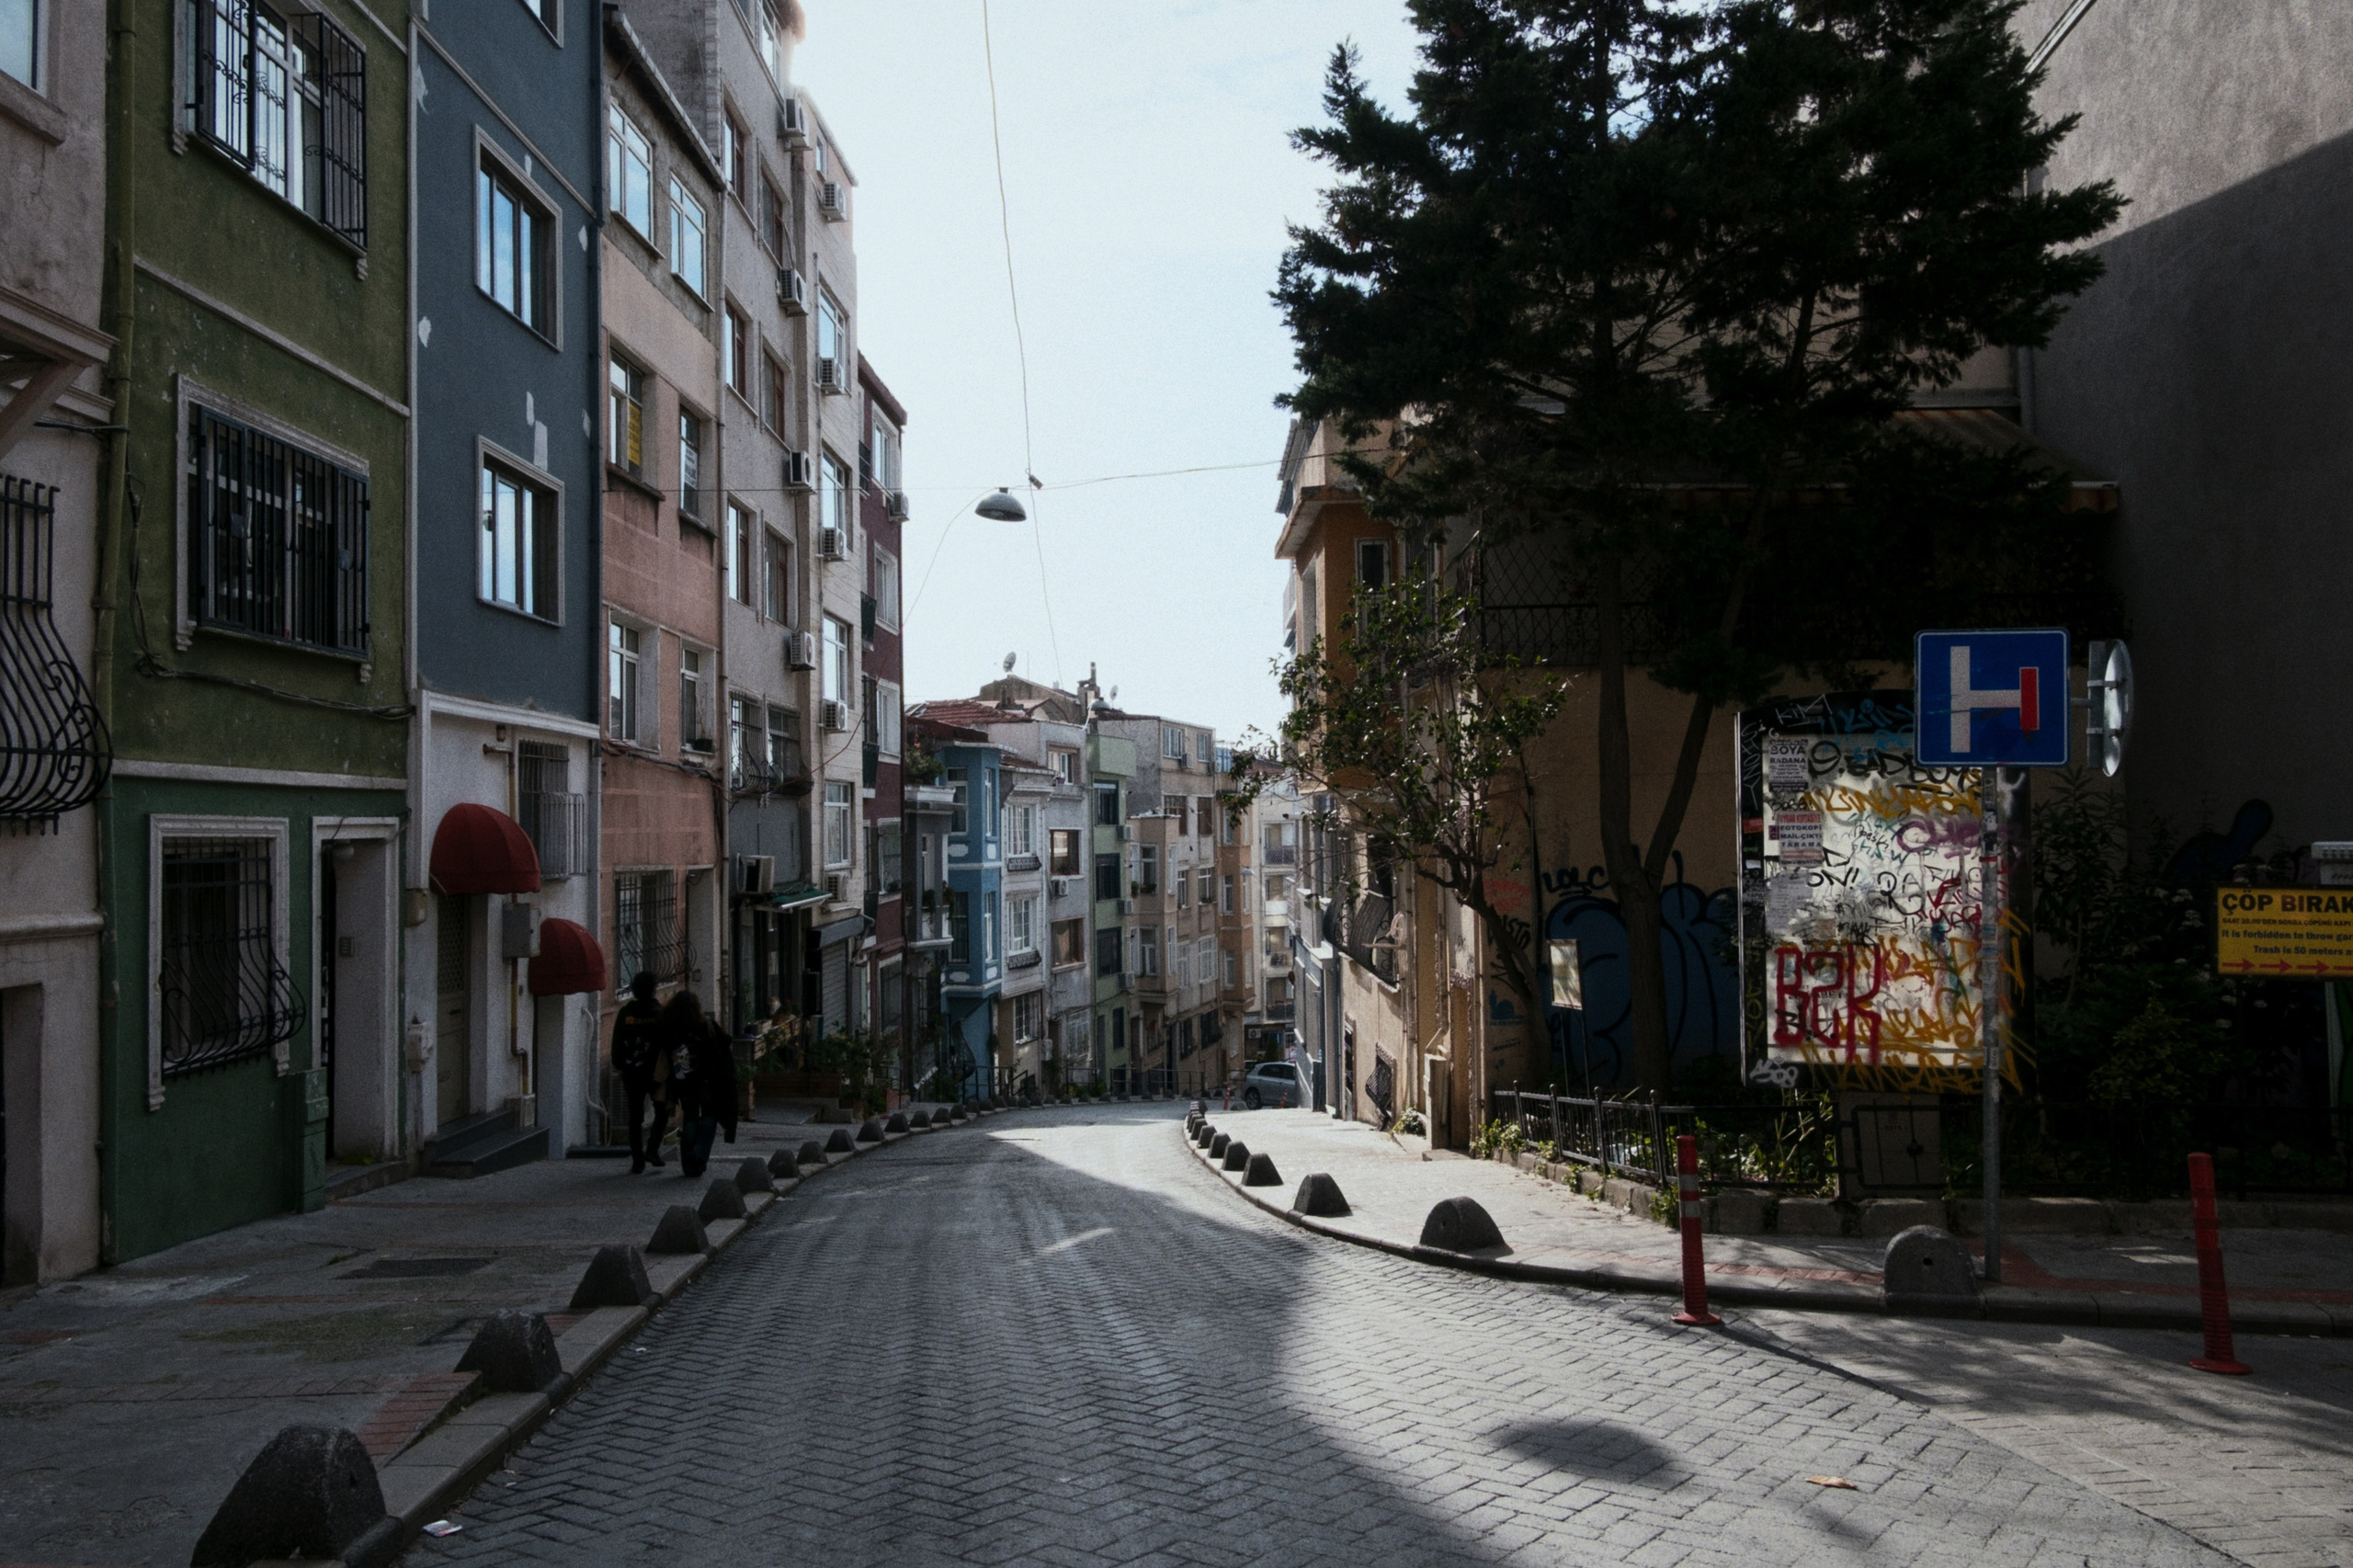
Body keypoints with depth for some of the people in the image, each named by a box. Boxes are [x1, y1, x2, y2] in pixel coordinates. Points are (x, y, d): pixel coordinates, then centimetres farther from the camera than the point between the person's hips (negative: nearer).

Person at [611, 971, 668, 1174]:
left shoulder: (624, 1013, -1)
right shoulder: (660, 1013, -9)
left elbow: (616, 1043, 3)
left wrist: (618, 1067, 12)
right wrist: (669, 1069, 2)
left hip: (631, 1073, 2)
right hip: (655, 1073, -2)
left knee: (635, 1116, 7)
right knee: (662, 1111, 16)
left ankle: (637, 1160, 4)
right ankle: (652, 1148, -1)